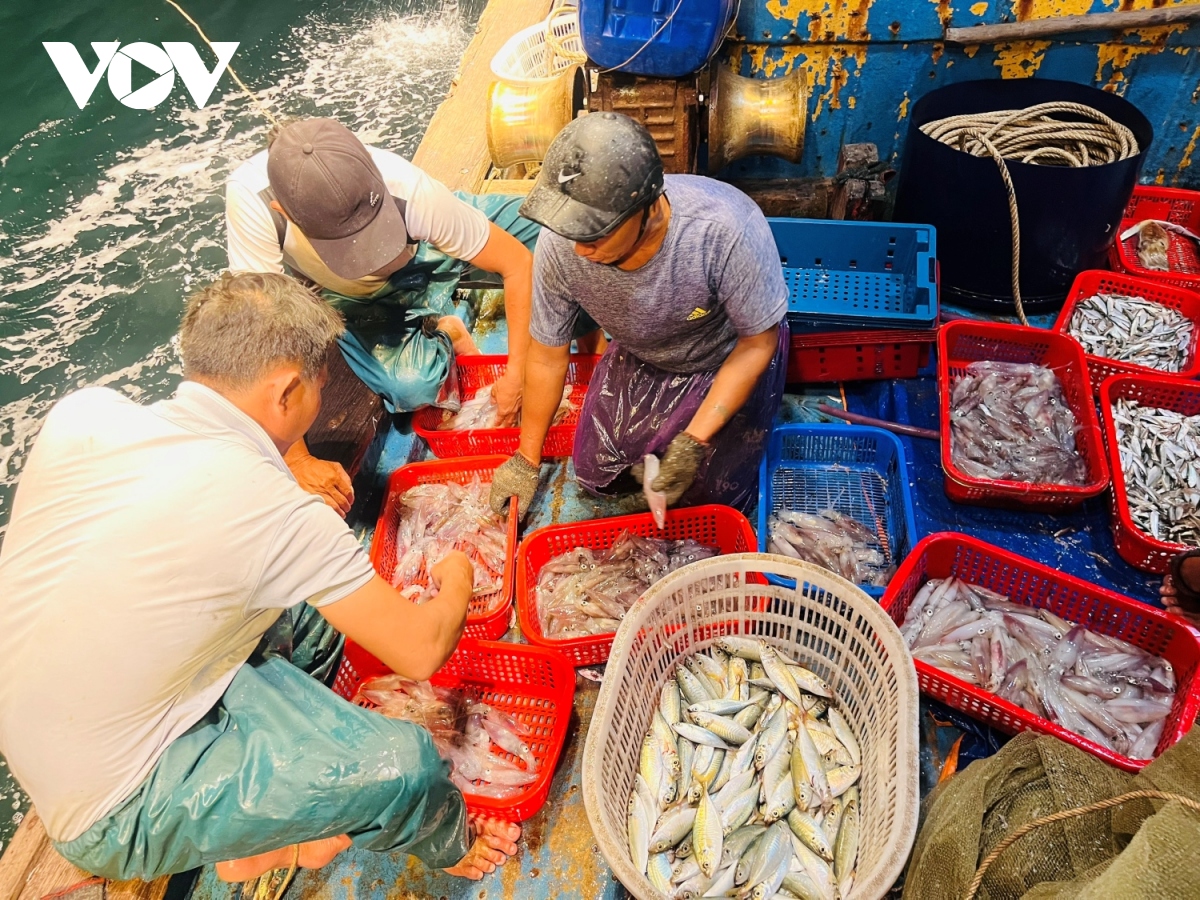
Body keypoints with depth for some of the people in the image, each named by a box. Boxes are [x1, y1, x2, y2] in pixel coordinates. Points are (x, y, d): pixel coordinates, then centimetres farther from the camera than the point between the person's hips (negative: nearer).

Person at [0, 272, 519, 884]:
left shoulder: (82, 411, -11)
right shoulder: (275, 512, -30)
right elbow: (422, 652, -19)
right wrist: (456, 576, 2)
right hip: (115, 817, -7)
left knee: (312, 607, 9)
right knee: (402, 762, -17)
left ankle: (257, 833, 21)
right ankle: (449, 845, 21)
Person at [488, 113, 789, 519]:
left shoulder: (727, 229, -41)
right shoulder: (560, 243, -30)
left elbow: (757, 343, -23)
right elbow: (547, 355, -13)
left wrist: (695, 442, -29)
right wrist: (527, 459, -2)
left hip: (729, 359, -2)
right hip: (640, 358, 3)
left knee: (709, 494, -2)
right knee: (597, 473, 2)